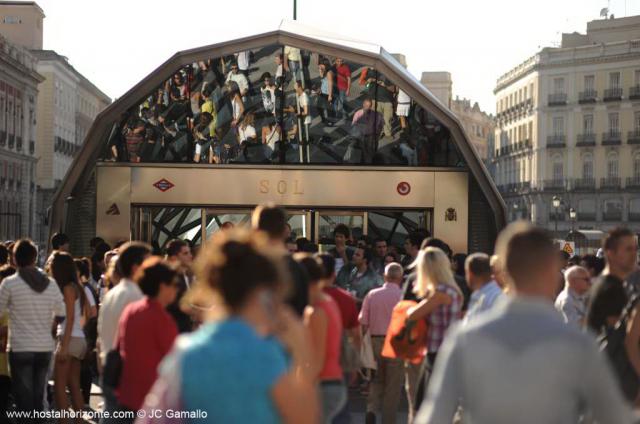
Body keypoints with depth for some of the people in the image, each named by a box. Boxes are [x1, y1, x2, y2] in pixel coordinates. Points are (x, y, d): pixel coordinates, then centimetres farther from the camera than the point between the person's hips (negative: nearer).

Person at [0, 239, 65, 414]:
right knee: (38, 398, 12)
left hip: (20, 348, -4)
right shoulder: (50, 283, 4)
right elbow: (62, 313, 9)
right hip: (45, 347, 4)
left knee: (24, 399, 1)